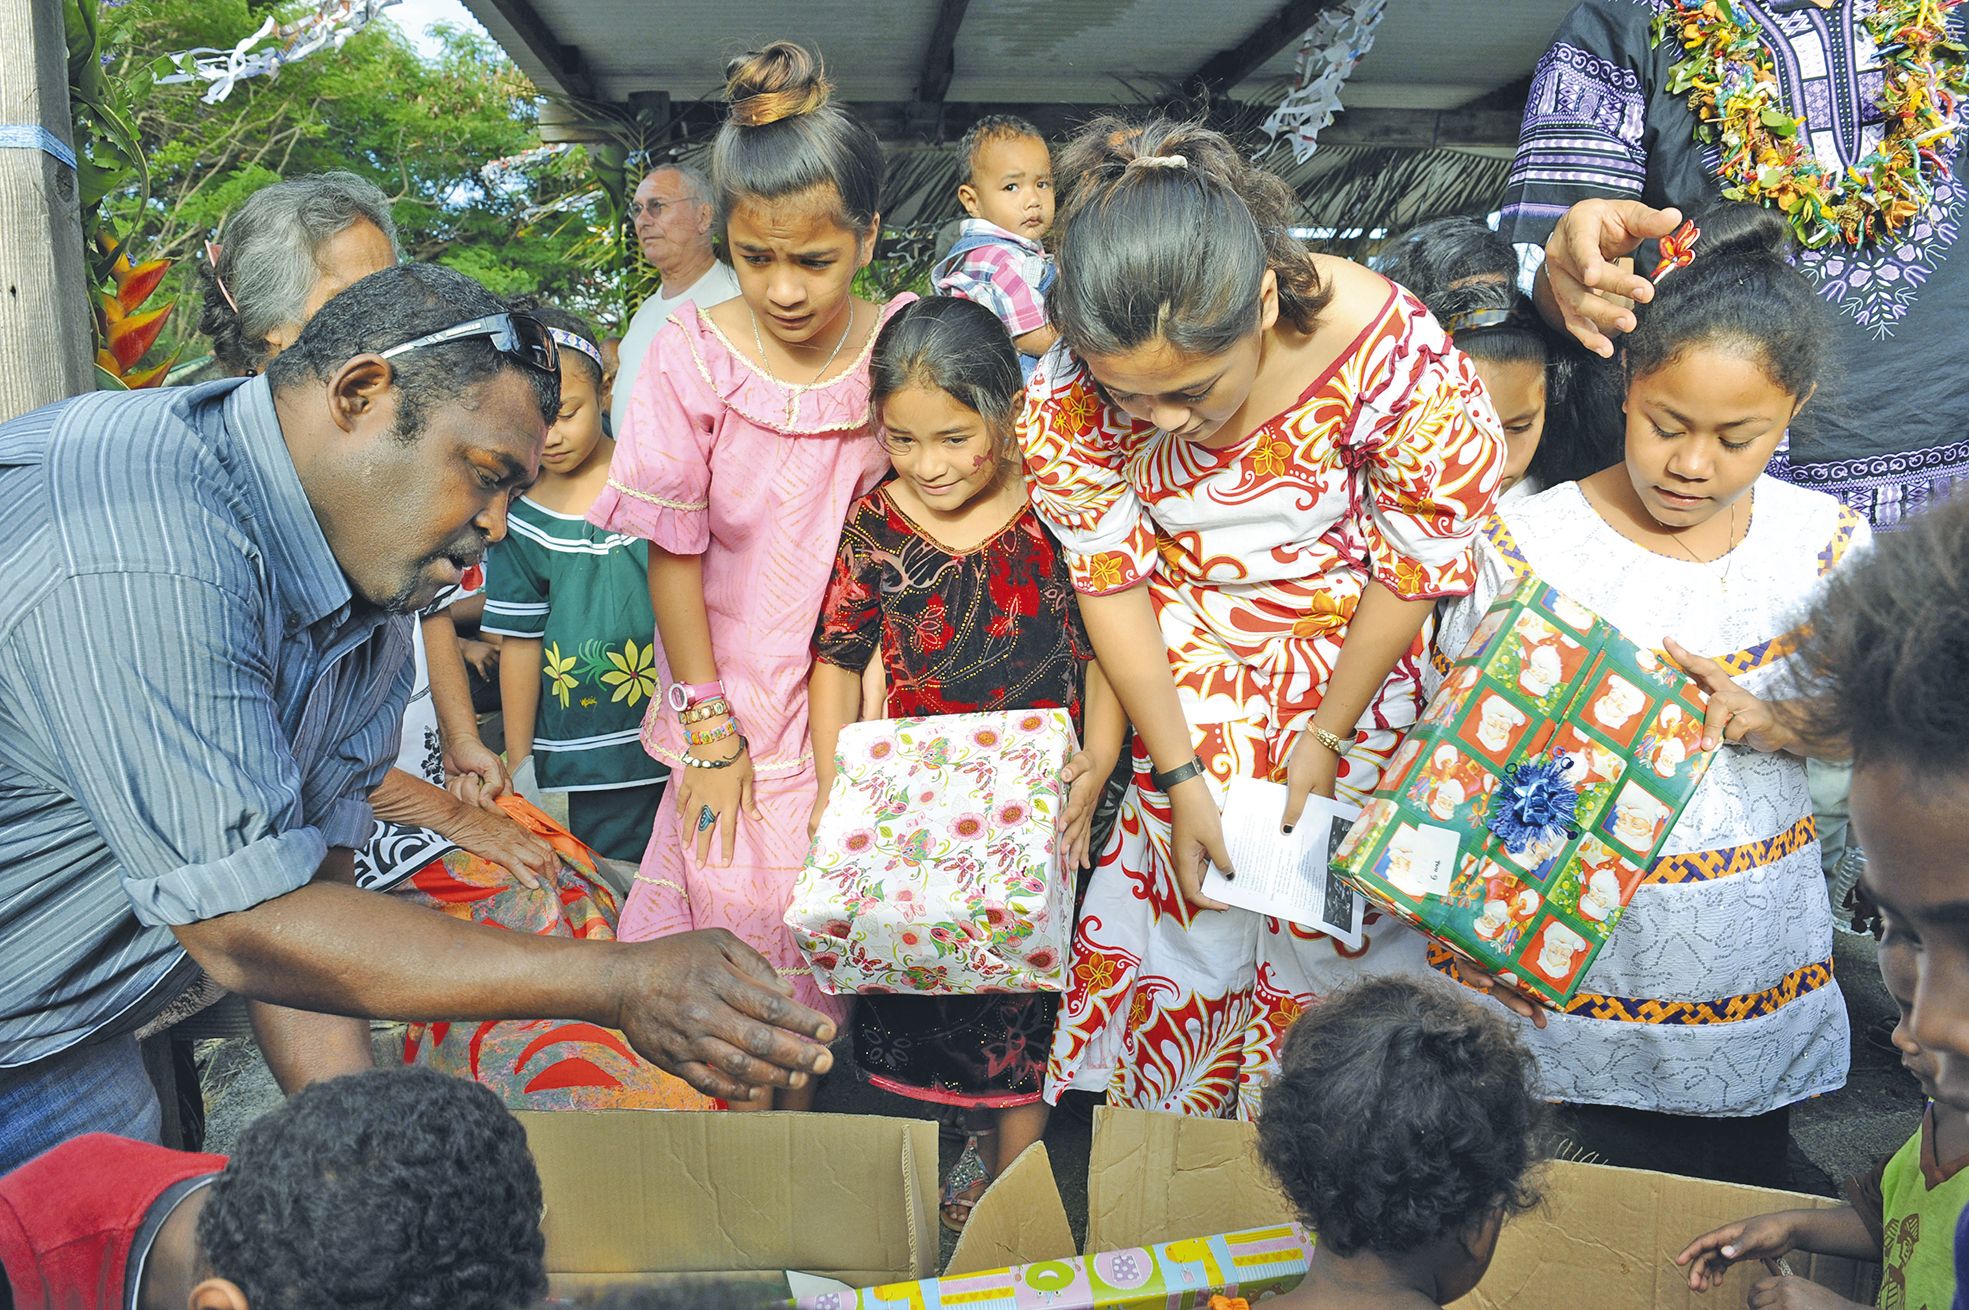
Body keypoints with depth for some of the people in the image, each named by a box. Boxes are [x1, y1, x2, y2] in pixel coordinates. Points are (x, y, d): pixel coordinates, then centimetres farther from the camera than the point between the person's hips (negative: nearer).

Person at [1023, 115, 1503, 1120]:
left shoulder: (1388, 350, -30)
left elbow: (1419, 564, -16)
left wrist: (1327, 736, -10)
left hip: (1352, 654, -1)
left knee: (1334, 913, 11)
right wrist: (1179, 773, -10)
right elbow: (1112, 581, -11)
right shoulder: (1069, 396, -23)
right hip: (1183, 672, 1)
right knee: (1187, 906, 9)